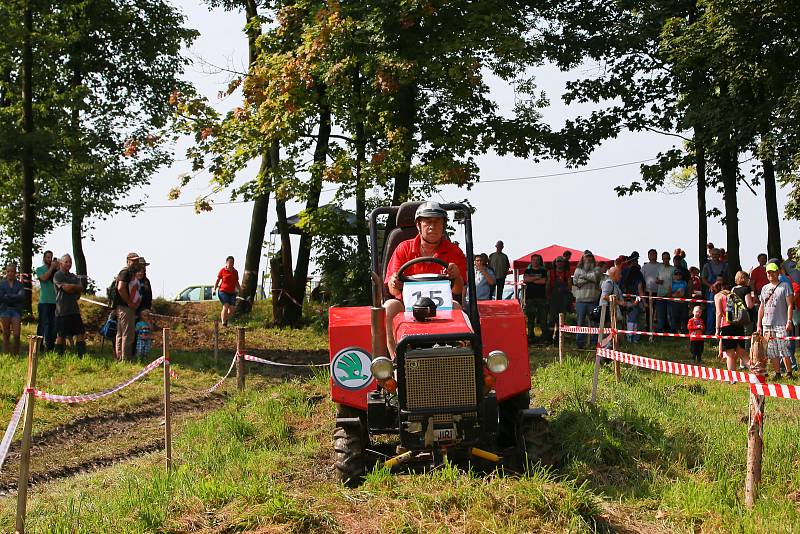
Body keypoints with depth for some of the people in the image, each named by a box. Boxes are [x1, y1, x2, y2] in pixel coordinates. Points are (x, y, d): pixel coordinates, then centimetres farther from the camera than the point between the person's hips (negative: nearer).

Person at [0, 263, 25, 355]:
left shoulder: (19, 284, 6)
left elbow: (22, 297, -8)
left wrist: (8, 296, -12)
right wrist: (15, 297, -10)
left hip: (16, 310, 0)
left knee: (16, 334, -8)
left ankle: (16, 353, 3)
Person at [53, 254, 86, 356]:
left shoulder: (74, 277, 19)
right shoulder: (58, 275, -3)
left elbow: (80, 289, 8)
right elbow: (66, 288, -15)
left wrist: (71, 287, -5)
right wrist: (76, 287, 1)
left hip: (74, 309, 7)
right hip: (62, 310, -7)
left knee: (80, 333, 3)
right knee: (61, 336, -2)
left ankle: (82, 355, 4)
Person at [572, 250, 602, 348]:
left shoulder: (597, 269, 10)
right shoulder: (578, 269, 14)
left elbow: (595, 276, -11)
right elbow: (575, 281, -1)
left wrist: (584, 276, -4)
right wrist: (589, 278, -5)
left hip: (593, 300, -1)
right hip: (580, 300, 1)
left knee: (594, 322, -1)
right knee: (581, 323, 2)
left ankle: (594, 342, 5)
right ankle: (580, 343, 6)